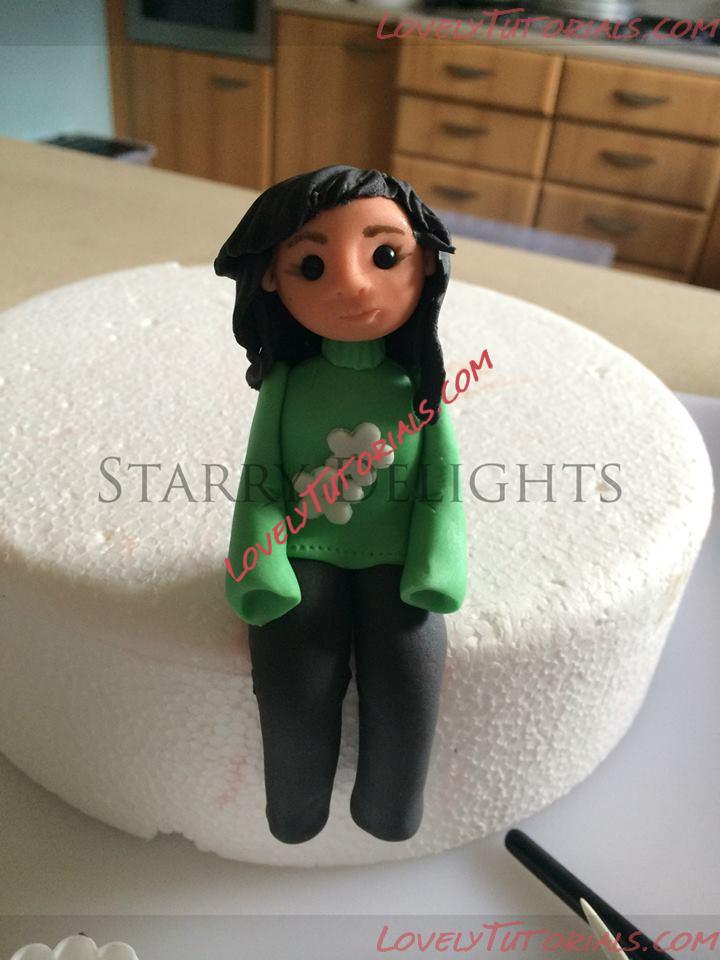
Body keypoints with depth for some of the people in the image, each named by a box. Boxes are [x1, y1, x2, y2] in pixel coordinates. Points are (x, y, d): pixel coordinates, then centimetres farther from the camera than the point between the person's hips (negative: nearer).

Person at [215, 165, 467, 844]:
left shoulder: (419, 382, -1)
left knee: (407, 683, -18)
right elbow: (261, 480, 1)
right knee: (295, 688, -19)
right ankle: (298, 815, 11)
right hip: (303, 557, 0)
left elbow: (441, 481, 1)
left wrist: (432, 572, -10)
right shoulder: (286, 382, -1)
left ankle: (387, 809, 13)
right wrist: (264, 572, -10)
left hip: (395, 560, 1)